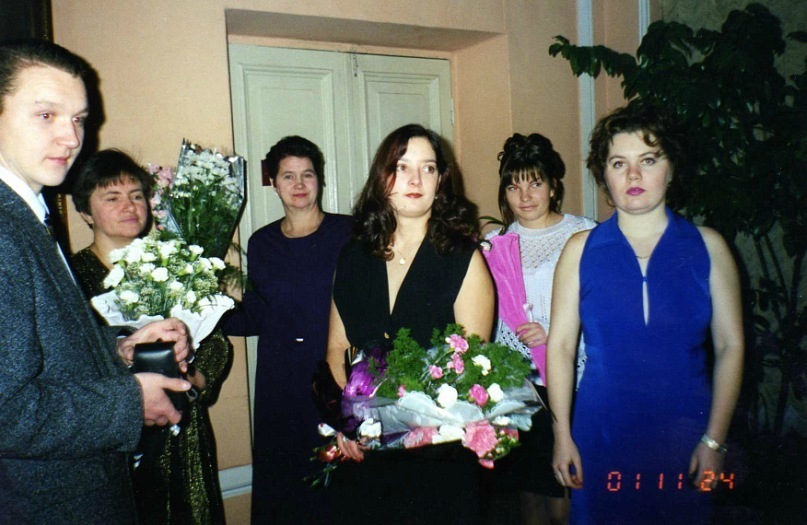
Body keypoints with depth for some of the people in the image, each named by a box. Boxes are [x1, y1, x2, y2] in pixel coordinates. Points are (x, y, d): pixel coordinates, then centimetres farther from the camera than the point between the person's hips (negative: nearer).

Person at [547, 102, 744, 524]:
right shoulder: (581, 249, 0)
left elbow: (729, 346, 1)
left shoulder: (707, 247, 0)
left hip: (684, 434, 1)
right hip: (601, 437, 0)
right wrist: (562, 435, -4)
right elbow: (561, 345, -1)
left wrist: (714, 440, -4)